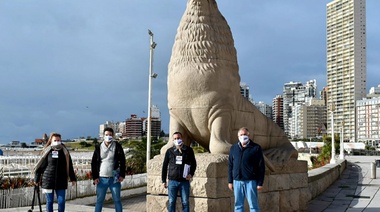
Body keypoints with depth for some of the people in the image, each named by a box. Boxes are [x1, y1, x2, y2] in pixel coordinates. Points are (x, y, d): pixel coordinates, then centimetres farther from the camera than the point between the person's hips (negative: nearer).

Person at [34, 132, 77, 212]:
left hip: (61, 181, 1)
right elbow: (40, 166, 5)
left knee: (61, 201, -1)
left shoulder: (65, 152, 5)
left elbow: (69, 166, 10)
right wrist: (37, 179, 6)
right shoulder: (47, 152, 0)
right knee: (49, 201, 7)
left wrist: (73, 178, 9)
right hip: (48, 181, -1)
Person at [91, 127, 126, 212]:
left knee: (117, 200, 5)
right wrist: (95, 177, -3)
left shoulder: (117, 146, 1)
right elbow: (94, 163, 5)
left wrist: (122, 175, -5)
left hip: (114, 179, -1)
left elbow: (122, 161, 2)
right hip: (101, 179, 1)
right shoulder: (98, 147, 4)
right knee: (99, 201, 6)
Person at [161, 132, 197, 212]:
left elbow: (193, 163, 11)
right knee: (171, 202, 5)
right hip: (172, 181, 1)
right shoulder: (169, 151, 5)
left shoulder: (188, 150, 4)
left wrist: (191, 174, -6)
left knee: (185, 202, 4)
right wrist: (164, 180, 7)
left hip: (185, 181, -1)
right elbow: (165, 166, 9)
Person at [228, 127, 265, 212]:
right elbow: (230, 166, 12)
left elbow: (261, 167, -4)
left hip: (250, 181, -4)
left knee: (253, 205, 2)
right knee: (238, 205, 9)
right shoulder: (233, 148, 9)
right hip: (237, 181, 4)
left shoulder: (256, 148, -2)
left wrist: (260, 183, -8)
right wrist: (230, 181, 8)